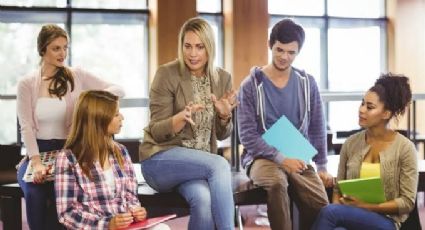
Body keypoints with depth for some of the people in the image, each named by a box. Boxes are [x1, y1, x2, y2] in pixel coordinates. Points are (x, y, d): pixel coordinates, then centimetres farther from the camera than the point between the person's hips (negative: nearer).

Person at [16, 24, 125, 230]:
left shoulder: (77, 76, 5)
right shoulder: (27, 84, 4)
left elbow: (118, 90, 0)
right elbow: (26, 127, -6)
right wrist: (36, 162, -23)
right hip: (38, 152, 0)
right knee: (34, 191, -31)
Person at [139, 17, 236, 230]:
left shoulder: (222, 78, 5)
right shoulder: (167, 74, -8)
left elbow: (221, 135, 10)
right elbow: (157, 132, -9)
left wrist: (225, 115, -12)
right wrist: (182, 117, -29)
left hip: (203, 161, 3)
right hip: (161, 159, -3)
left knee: (205, 199, -32)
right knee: (219, 165, -32)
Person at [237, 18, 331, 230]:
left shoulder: (307, 83, 7)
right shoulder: (251, 85, -3)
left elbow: (317, 129, 12)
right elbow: (247, 135, -8)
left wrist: (322, 166, 5)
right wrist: (281, 158, -17)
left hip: (298, 158, 3)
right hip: (262, 157, -3)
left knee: (321, 205, -25)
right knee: (277, 183, -38)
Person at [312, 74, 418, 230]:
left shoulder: (404, 148, -4)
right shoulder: (351, 143, 8)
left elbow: (407, 202, -4)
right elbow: (338, 188, 13)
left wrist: (367, 206, -13)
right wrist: (336, 212, -8)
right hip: (350, 217, 3)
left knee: (329, 212, -32)